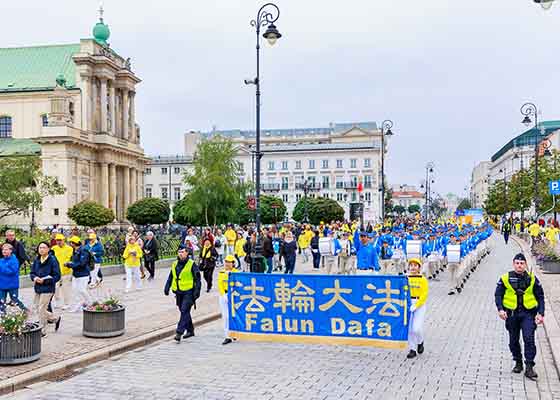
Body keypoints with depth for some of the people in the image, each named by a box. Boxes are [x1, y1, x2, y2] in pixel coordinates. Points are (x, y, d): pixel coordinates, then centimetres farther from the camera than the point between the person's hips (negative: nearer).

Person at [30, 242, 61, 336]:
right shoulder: (36, 260, 7)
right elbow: (32, 273, 13)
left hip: (47, 289, -7)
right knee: (36, 308, 11)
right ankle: (56, 319, 31)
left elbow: (57, 276, -12)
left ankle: (42, 331, 11)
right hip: (38, 288, 7)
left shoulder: (52, 260, -11)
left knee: (41, 309, -4)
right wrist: (35, 278, -10)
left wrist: (44, 280, -20)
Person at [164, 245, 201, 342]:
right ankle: (190, 330, 28)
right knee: (184, 312, 14)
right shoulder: (175, 264, 11)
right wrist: (167, 287, 8)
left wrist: (197, 291, -14)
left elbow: (197, 279, -7)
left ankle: (179, 332, -15)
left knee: (184, 311, -13)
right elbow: (170, 277, 19)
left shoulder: (192, 264, -7)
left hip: (188, 292, -7)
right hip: (179, 292, 7)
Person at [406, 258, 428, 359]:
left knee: (417, 328, -10)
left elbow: (424, 295, -10)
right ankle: (412, 350, 15)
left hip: (420, 305, -3)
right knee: (409, 328, 3)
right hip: (408, 305, 3)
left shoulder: (423, 280, -5)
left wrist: (416, 305, -19)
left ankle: (420, 342, 22)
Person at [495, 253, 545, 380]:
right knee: (514, 341, 10)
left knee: (529, 339, -13)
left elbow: (540, 297, 7)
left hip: (528, 314, -1)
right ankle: (518, 363, 28)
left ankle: (529, 367, -8)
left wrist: (541, 313, -3)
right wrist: (500, 309, -15)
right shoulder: (505, 278, 0)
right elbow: (498, 295, 1)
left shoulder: (532, 279, 2)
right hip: (511, 314, 1)